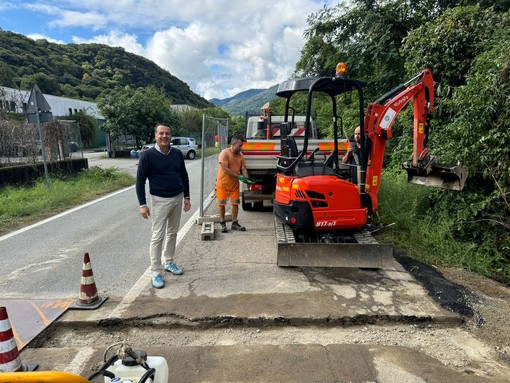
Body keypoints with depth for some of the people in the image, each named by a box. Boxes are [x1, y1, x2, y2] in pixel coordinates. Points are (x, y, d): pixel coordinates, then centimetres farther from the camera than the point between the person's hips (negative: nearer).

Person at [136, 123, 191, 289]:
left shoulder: (177, 154, 2)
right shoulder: (148, 155, -11)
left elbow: (184, 176, 11)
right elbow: (140, 180, -10)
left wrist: (186, 197, 8)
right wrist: (142, 204, -14)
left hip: (177, 198, 5)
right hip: (160, 200, -5)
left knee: (172, 232, 15)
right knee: (157, 236, -1)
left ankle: (169, 262, 32)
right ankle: (156, 272, 8)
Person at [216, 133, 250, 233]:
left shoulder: (240, 155, 4)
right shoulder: (225, 153, -15)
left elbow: (243, 169, 3)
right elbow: (225, 169, -22)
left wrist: (246, 179, -16)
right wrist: (238, 176, -25)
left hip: (234, 184, 6)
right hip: (223, 183, -5)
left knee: (235, 203, 8)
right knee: (221, 204, 3)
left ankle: (234, 223, 18)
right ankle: (223, 224, 15)